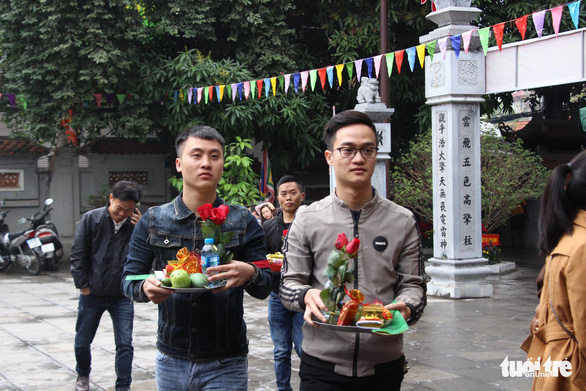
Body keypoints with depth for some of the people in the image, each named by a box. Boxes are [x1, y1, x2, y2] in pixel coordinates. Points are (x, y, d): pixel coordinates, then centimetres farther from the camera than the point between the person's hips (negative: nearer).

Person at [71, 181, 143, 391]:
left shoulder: (135, 225, -3)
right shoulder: (91, 219, -4)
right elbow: (78, 254, -1)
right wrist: (83, 285, -4)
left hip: (122, 296, 0)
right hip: (92, 295, 0)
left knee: (125, 344, -3)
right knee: (82, 341, 15)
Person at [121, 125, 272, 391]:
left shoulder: (243, 221, 1)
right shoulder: (153, 221, 3)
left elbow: (265, 289, -1)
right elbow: (129, 280, 3)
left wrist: (250, 274, -25)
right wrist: (146, 288, -21)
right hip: (171, 359, 2)